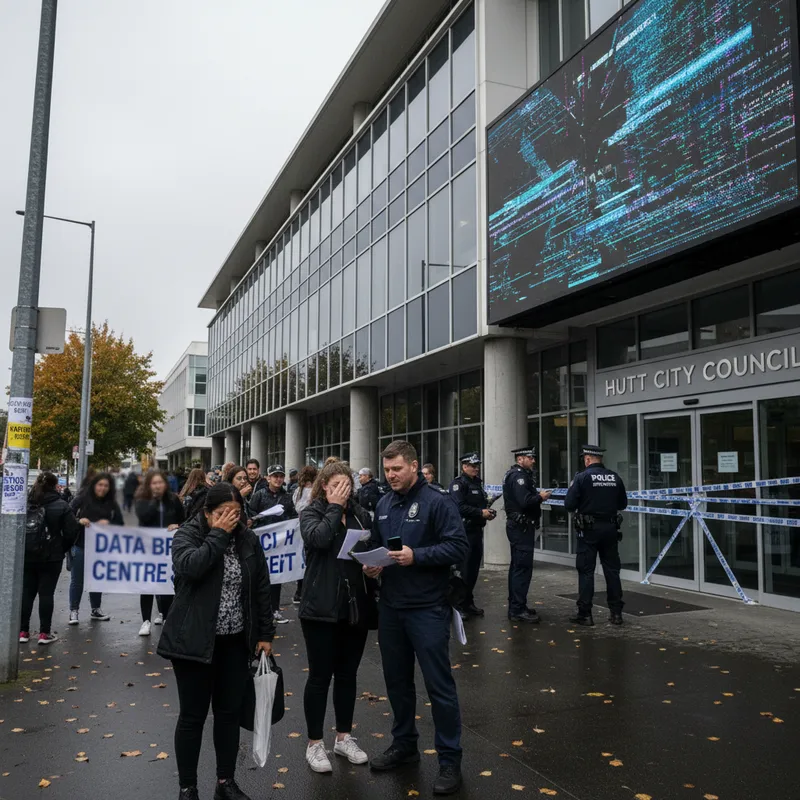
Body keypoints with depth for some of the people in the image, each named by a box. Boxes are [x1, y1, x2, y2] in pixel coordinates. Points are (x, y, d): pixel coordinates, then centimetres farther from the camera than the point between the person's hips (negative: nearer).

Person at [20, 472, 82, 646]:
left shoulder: (25, 503, 3)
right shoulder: (61, 506, -9)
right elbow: (71, 532, -10)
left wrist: (22, 547, 15)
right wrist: (62, 549, 6)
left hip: (26, 555, 4)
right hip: (51, 557, -4)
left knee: (26, 592, 11)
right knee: (46, 593, 2)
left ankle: (23, 631, 14)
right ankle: (44, 633, 5)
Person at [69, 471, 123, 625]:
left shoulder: (112, 504, 3)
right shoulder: (83, 499, -4)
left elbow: (120, 524, 4)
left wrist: (108, 523, -14)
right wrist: (79, 521, -24)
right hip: (80, 545, -3)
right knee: (77, 579, 4)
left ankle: (96, 609, 26)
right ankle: (74, 611, 14)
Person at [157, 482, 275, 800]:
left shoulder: (249, 540, 2)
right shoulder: (187, 535, -9)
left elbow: (262, 589, 6)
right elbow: (189, 566, -30)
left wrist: (265, 634, 4)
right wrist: (218, 534, -23)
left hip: (235, 641, 4)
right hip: (194, 640, -4)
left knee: (230, 712, 12)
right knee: (193, 715, 5)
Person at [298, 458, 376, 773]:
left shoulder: (361, 514, 6)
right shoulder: (311, 513, -5)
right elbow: (317, 538, -26)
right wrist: (334, 507, -17)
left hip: (356, 606, 4)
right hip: (321, 608, -4)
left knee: (347, 674, 15)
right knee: (320, 676, 5)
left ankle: (344, 737, 30)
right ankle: (315, 744, 20)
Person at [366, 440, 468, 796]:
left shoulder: (437, 501, -11)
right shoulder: (384, 504, 8)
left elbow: (459, 547, -17)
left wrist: (416, 556, -24)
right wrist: (373, 563, -3)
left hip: (427, 608, -6)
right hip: (390, 607, 6)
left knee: (439, 684, 1)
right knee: (397, 679, 17)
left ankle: (449, 760, 14)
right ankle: (404, 744, 36)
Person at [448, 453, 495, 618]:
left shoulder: (478, 483, 18)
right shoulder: (458, 484, -10)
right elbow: (460, 507, -21)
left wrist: (488, 511, 4)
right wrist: (481, 512, -21)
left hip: (477, 530, 9)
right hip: (465, 531, -9)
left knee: (474, 568, 13)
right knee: (465, 569, -5)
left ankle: (468, 604, 23)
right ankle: (461, 605, 3)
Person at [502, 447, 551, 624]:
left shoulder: (516, 475, 17)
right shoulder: (518, 476, -16)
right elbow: (525, 501, -26)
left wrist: (537, 497, 5)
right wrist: (540, 497, -12)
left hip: (518, 527, 11)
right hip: (521, 527, -11)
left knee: (517, 566, 15)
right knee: (523, 568, -9)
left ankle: (514, 606, 23)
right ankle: (518, 609, -8)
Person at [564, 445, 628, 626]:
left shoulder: (582, 477, -10)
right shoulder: (615, 477, 4)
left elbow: (569, 505, -12)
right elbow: (623, 504, 13)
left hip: (589, 529, -4)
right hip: (610, 528, 4)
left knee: (586, 571, 2)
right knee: (612, 570, 11)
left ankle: (585, 614, 4)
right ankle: (616, 613, 14)